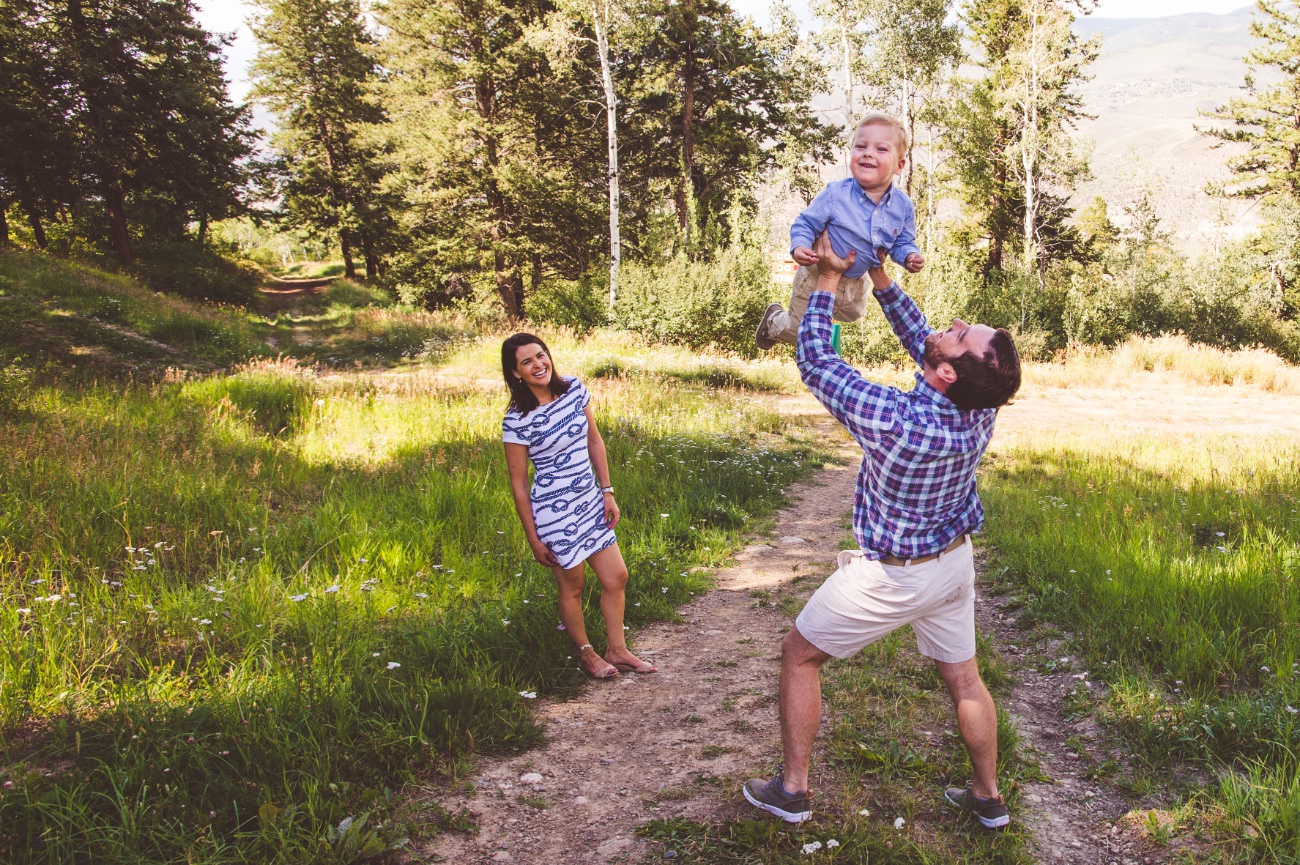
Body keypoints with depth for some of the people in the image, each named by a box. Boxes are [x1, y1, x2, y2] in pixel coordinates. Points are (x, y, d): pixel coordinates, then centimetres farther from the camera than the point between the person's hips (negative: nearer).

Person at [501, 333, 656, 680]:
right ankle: (586, 653, 33)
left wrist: (607, 492, 6)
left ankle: (617, 650, 30)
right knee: (572, 585, 11)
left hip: (590, 500, 6)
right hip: (554, 510, -6)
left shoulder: (574, 389, -2)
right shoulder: (517, 421, -17)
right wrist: (534, 539, -7)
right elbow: (518, 484, -10)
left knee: (616, 577, 11)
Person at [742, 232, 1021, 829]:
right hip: (955, 561, 6)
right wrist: (879, 277, 1)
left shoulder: (893, 419, -37)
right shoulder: (982, 411, -18)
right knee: (963, 678, 22)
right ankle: (988, 798, 38)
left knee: (798, 654, 13)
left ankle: (792, 791, 21)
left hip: (890, 575, -6)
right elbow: (921, 341, 1)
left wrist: (828, 280, -13)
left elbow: (814, 359, -23)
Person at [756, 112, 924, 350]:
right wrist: (799, 247, -36)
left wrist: (910, 256, -21)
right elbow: (806, 224, -17)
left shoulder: (903, 205, -14)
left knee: (852, 315, 32)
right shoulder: (835, 194, -27)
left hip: (855, 283, 5)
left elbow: (902, 243, 0)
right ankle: (774, 320, 38)